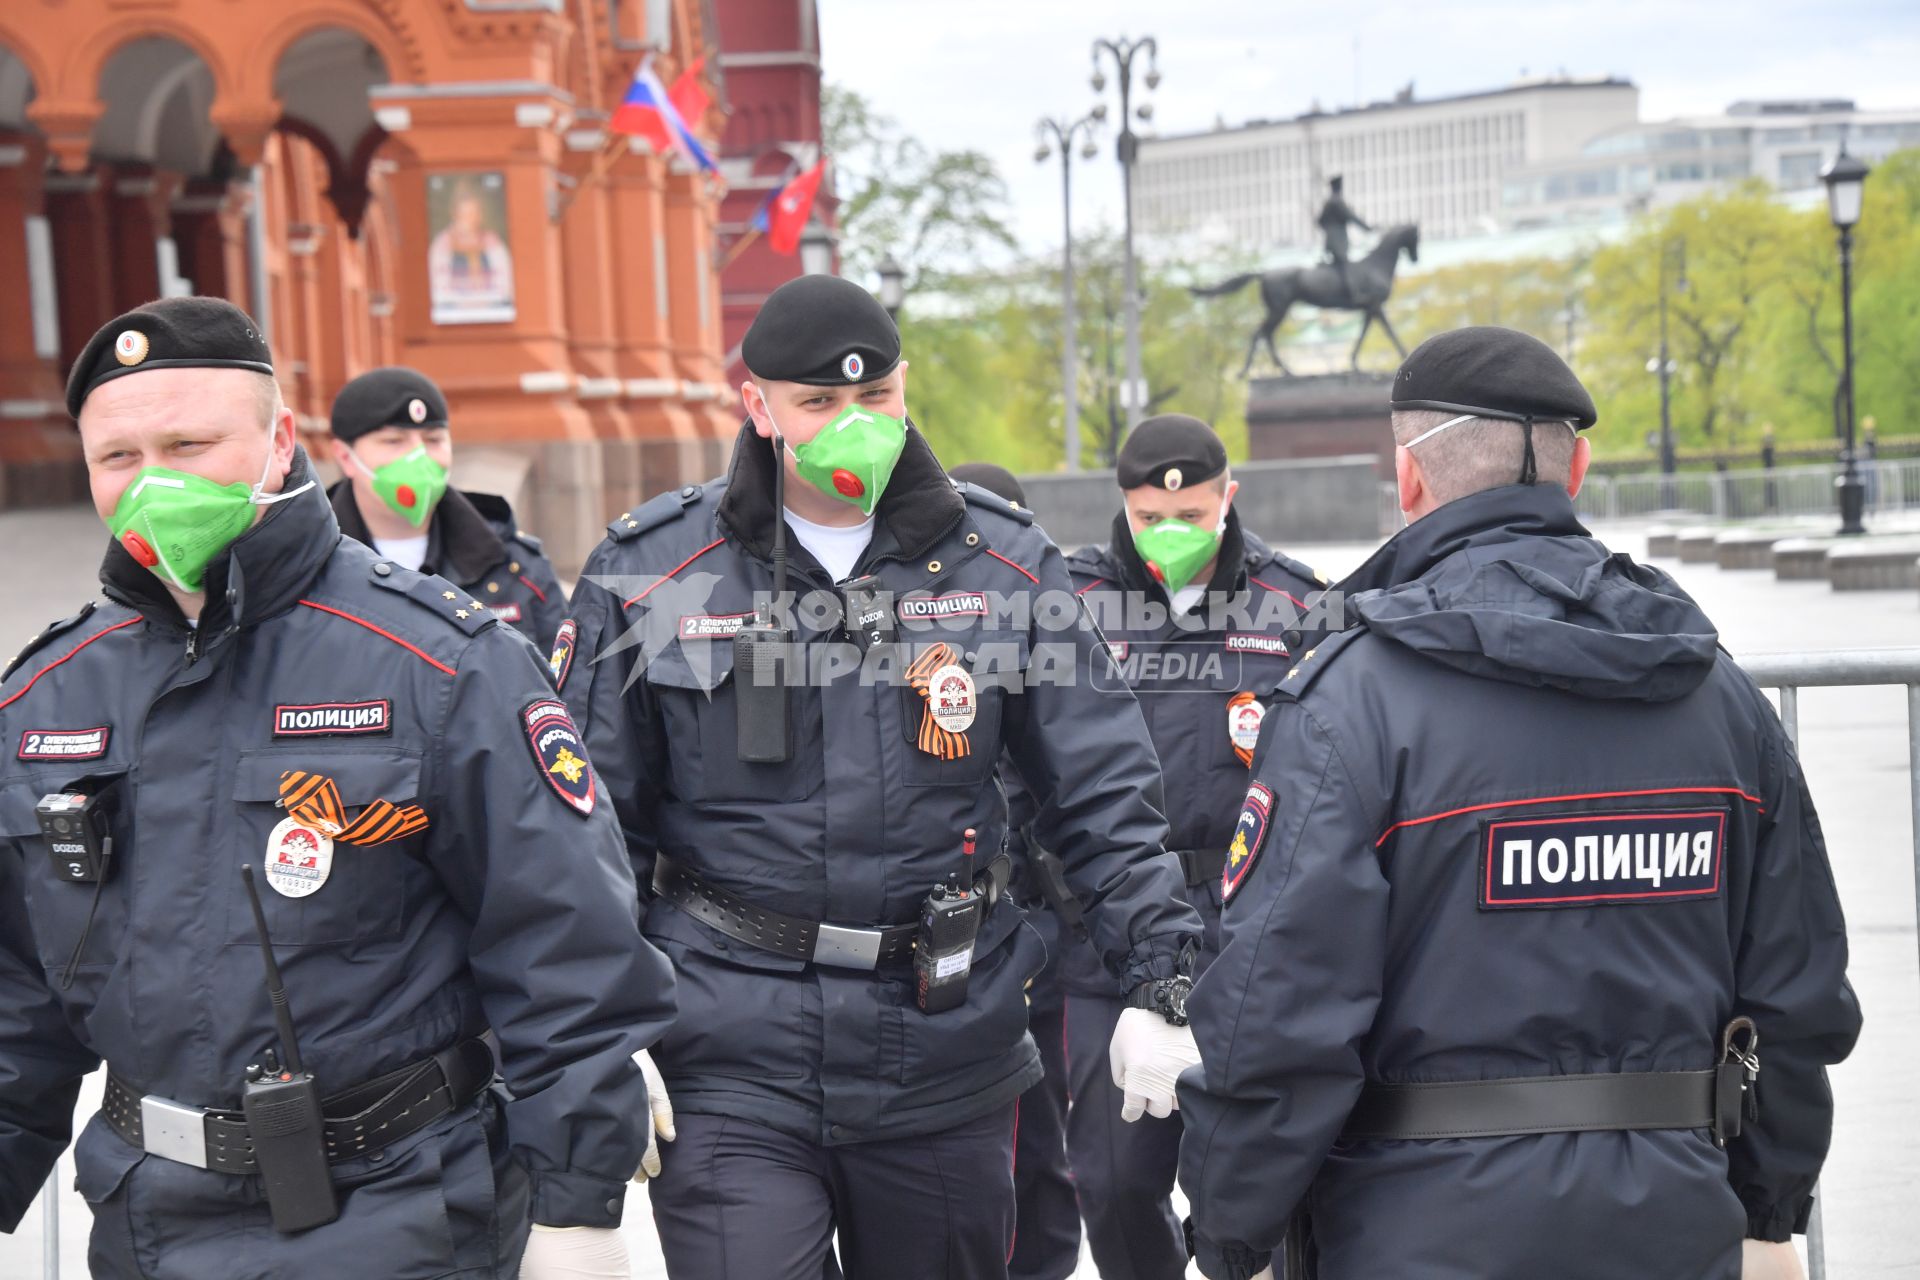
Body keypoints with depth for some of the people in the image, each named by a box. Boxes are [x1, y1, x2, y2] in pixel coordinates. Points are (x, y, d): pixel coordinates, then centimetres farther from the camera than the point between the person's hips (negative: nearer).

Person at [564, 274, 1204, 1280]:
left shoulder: (1001, 563, 3)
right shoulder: (649, 572, -1)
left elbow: (1103, 795, 5)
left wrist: (1161, 981, -3)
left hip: (947, 1053, 2)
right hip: (731, 1057, -2)